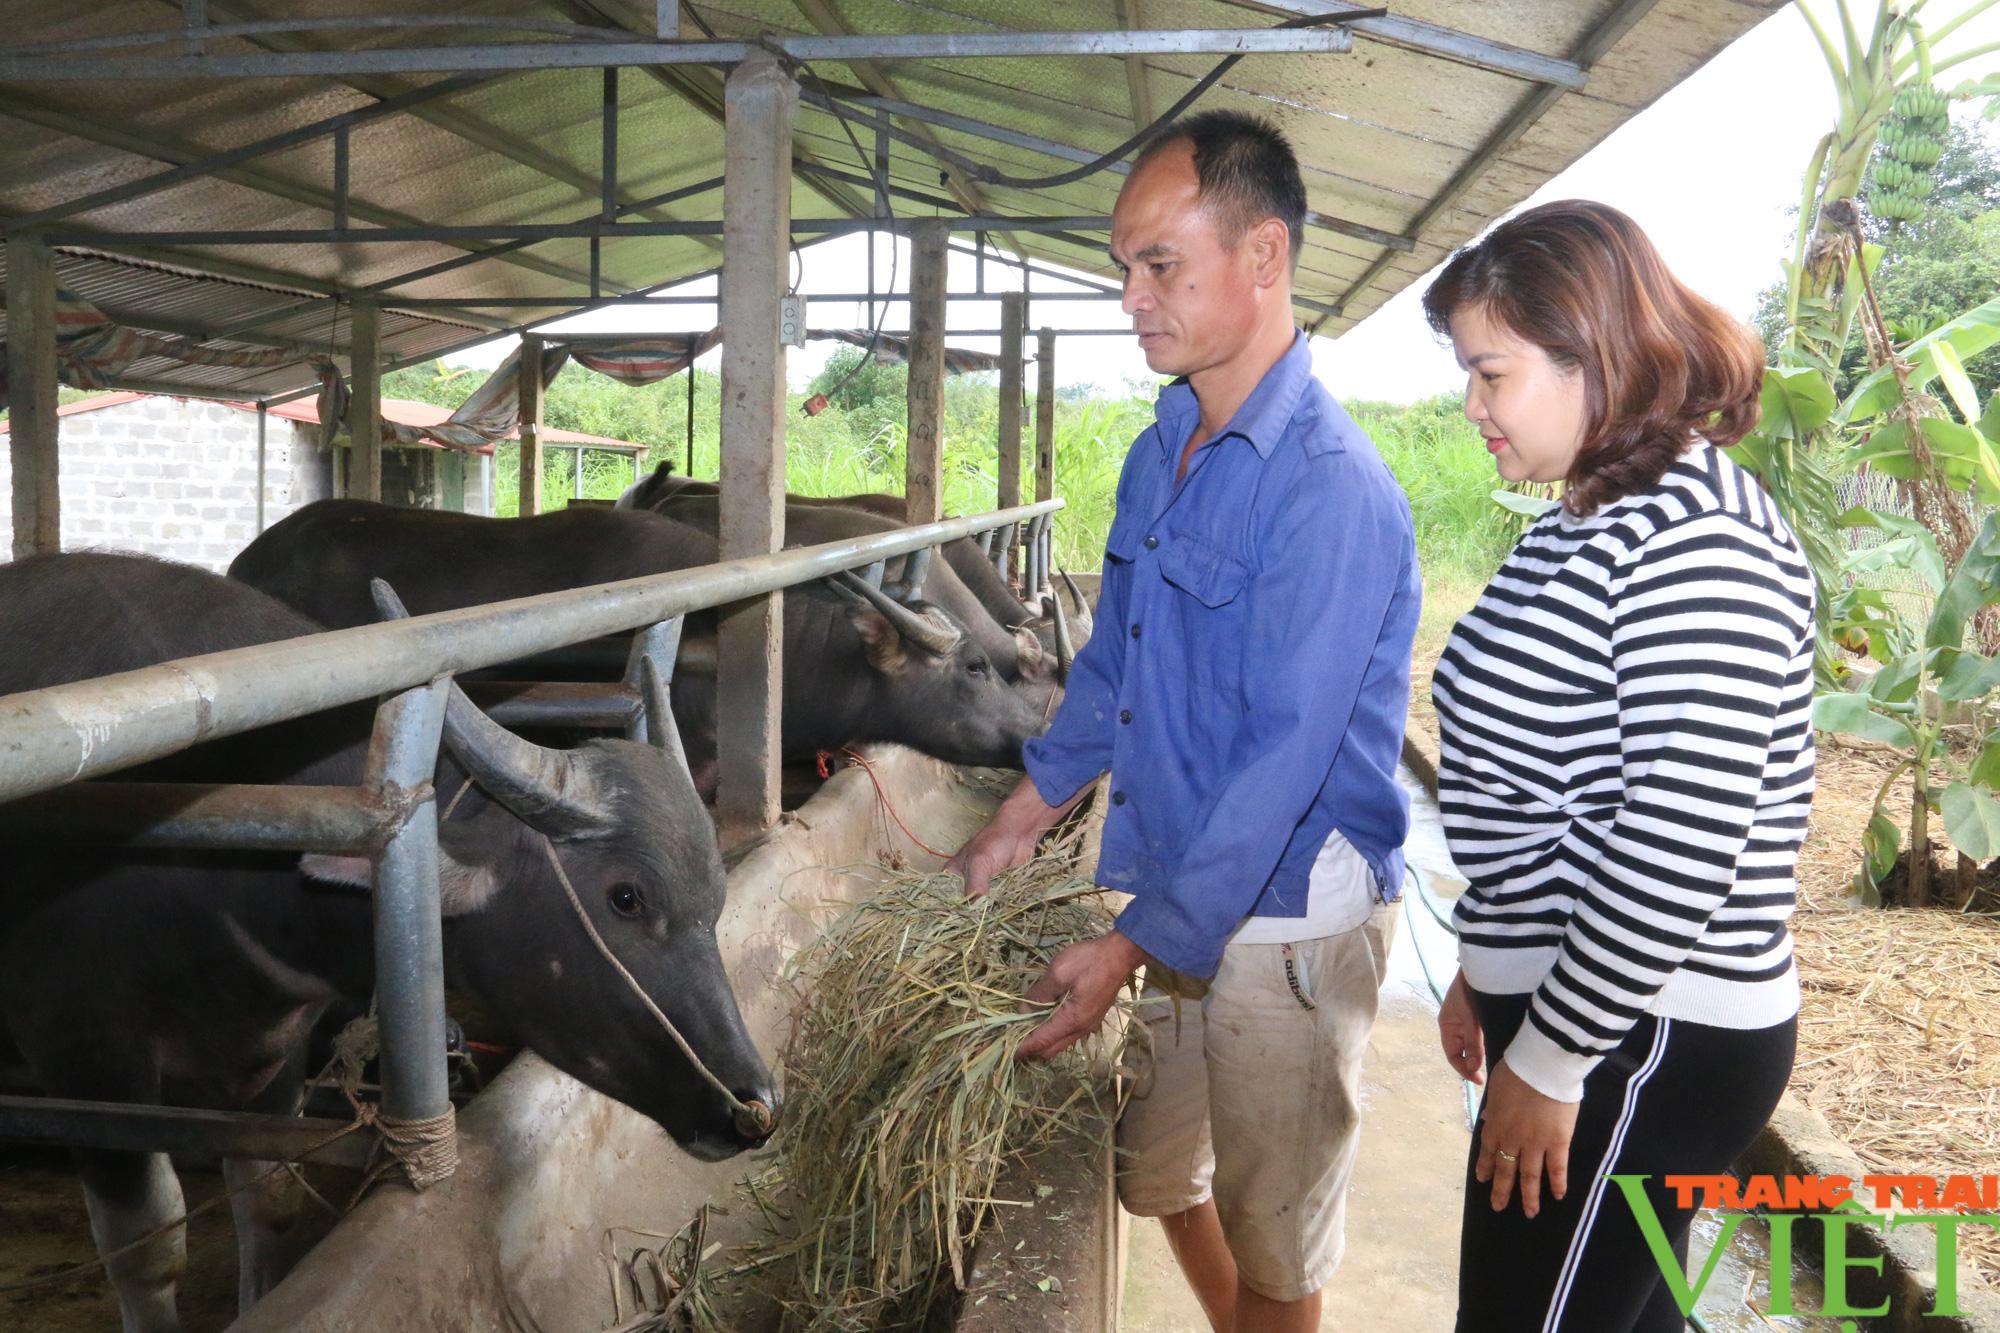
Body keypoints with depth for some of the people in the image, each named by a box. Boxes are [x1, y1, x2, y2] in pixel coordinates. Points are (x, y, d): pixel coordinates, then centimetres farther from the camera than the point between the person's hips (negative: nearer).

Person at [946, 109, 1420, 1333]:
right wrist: (1020, 824, 15)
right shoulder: (1160, 454, 6)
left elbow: (1288, 756, -25)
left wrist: (1134, 949, -24)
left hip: (1284, 917, -8)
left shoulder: (1328, 484, -22)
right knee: (1156, 1174, 24)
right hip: (1168, 885, 8)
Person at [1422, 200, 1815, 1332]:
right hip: (1565, 1003, 10)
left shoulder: (1698, 540, -20)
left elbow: (1680, 844, -25)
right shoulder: (1595, 523, 12)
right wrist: (1486, 971, 19)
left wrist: (1550, 1059, -19)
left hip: (1646, 1045, -10)